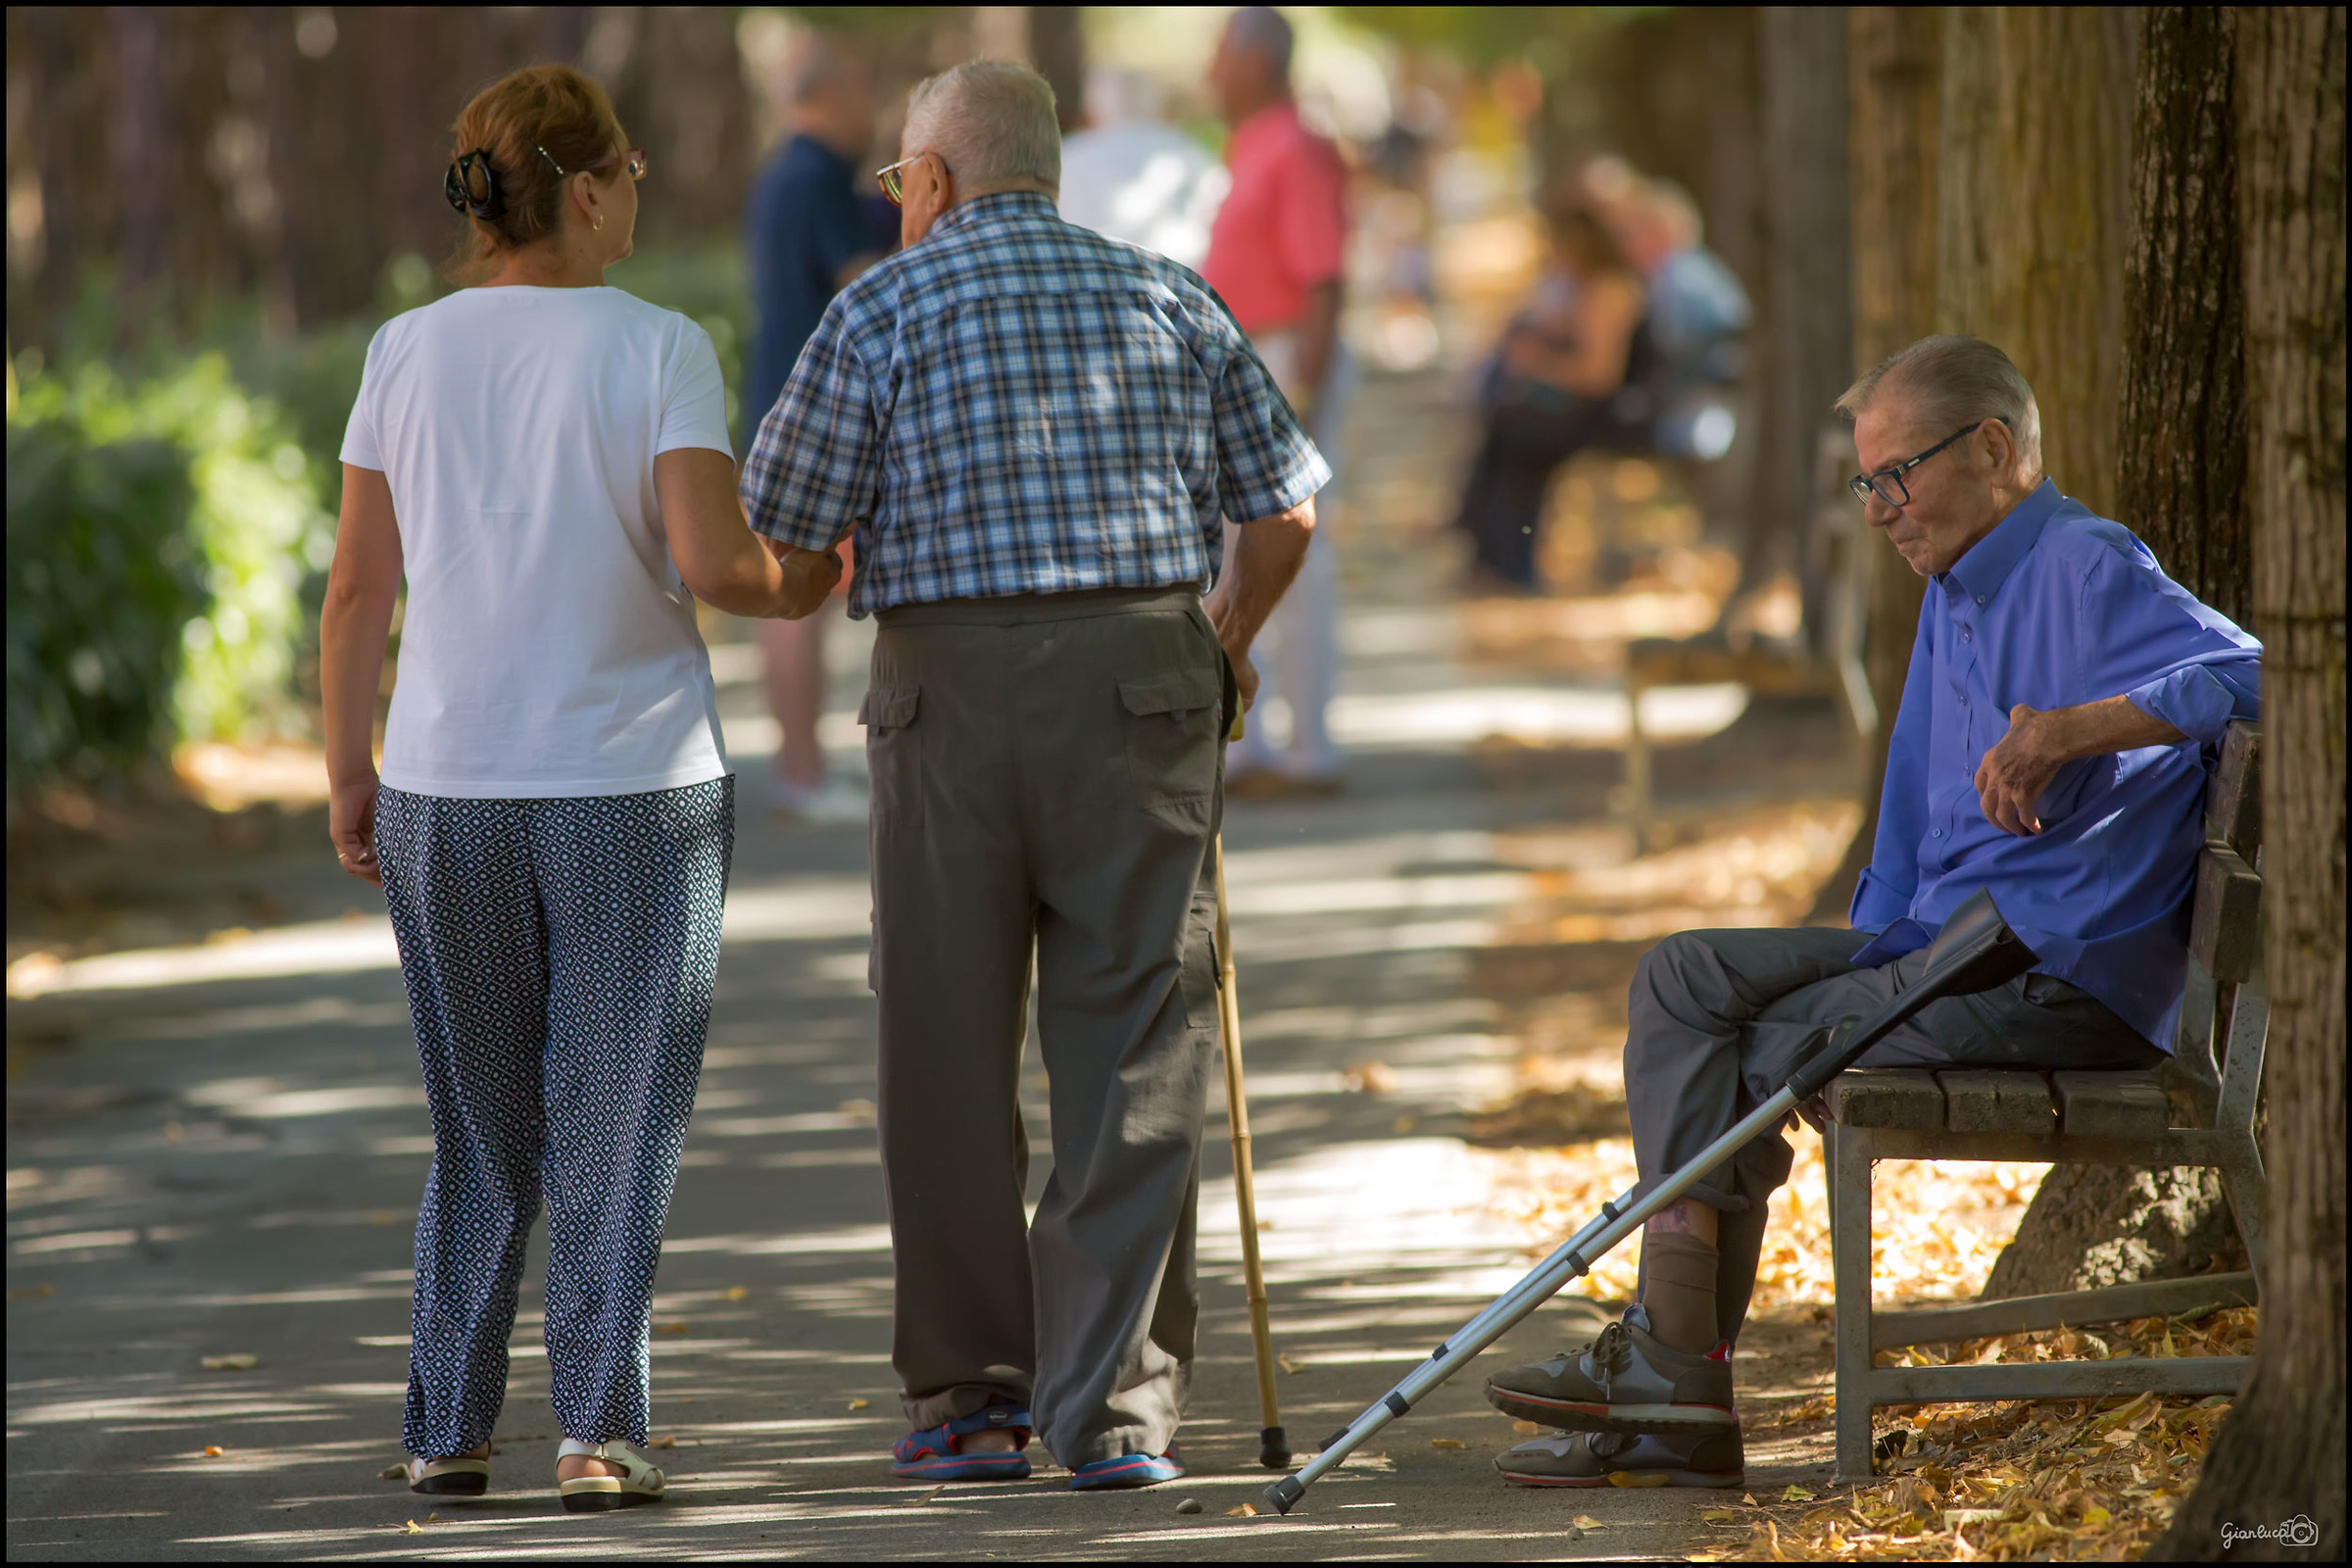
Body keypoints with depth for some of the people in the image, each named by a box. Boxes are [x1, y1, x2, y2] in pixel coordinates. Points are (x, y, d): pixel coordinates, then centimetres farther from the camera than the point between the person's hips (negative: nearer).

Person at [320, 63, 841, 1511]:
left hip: (447, 793, 3)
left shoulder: (409, 354, 1)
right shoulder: (657, 349, -9)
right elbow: (712, 559, -17)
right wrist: (804, 589, 4)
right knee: (616, 1132, 5)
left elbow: (358, 588, 2)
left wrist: (350, 771, 11)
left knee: (479, 1134, 16)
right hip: (635, 791, -3)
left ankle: (449, 1429, 14)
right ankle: (603, 1430, -1)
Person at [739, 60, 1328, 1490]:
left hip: (952, 687, -2)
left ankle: (972, 1398, 13)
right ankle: (1115, 1403, -5)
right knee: (1135, 1048, 1)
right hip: (1145, 685, 2)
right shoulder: (1173, 301, 12)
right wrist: (1231, 639, 33)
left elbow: (785, 529, 2)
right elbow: (1286, 512, 15)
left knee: (950, 1050, 8)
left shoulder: (889, 305, 3)